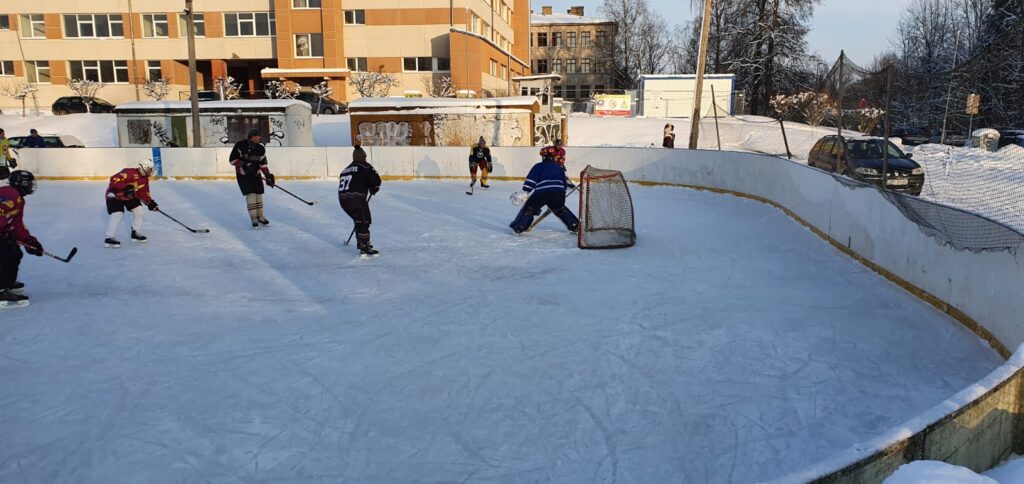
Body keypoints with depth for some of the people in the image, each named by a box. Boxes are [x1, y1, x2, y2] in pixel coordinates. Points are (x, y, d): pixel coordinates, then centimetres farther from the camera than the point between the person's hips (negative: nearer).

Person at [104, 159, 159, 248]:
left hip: (130, 196, 9)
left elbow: (144, 192, 4)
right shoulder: (130, 173, -30)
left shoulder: (144, 179, -3)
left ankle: (135, 233, 19)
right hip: (115, 194, -9)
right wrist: (125, 188, -46)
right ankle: (109, 239, -16)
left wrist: (150, 202, -7)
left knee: (140, 211, 3)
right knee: (117, 214, -21)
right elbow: (114, 179, -37)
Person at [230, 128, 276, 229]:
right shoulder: (240, 145, -16)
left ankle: (260, 217, 21)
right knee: (250, 194, -13)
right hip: (242, 174, -5)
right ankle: (254, 219, -6)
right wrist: (244, 165, -28)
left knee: (259, 194, 5)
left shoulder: (261, 149, -1)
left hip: (255, 174, 5)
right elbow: (233, 159, -16)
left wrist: (268, 175, -5)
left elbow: (263, 163, 4)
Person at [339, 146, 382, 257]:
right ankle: (364, 249, -11)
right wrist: (373, 189, 16)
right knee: (364, 222, -4)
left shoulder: (345, 170, 25)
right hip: (356, 198, -8)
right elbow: (376, 180, -6)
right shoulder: (364, 167, 3)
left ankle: (361, 242, 36)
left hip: (342, 199, 8)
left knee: (359, 220, 24)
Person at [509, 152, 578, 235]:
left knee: (529, 208, 14)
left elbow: (531, 180, 6)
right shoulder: (559, 167, 30)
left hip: (541, 192, -3)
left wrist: (523, 193, 4)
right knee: (560, 209, 30)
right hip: (558, 192, 3)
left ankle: (518, 228, 5)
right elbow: (565, 182, 28)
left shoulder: (538, 166, 20)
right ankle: (575, 226, 26)